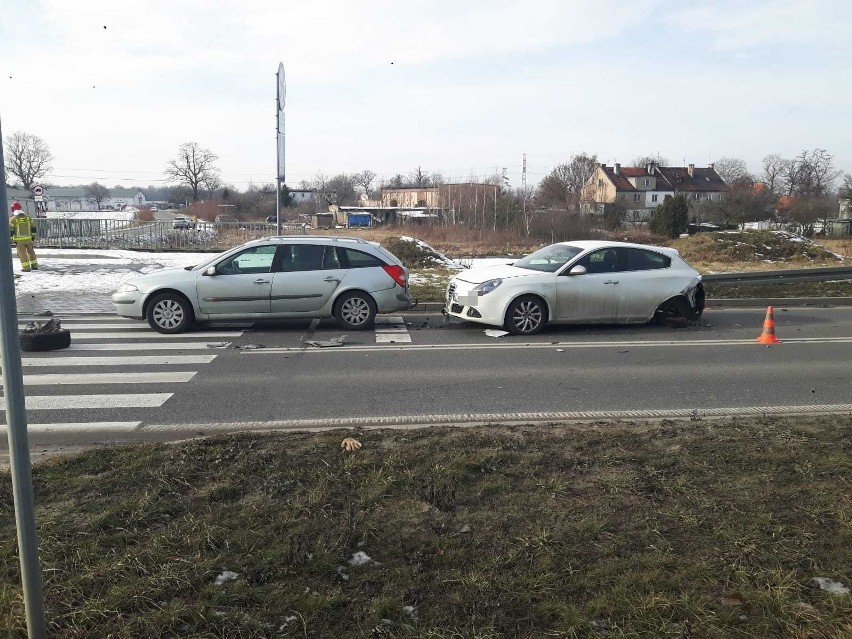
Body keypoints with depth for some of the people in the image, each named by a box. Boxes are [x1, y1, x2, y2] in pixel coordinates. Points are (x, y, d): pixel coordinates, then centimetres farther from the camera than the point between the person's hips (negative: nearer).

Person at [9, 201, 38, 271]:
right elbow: (33, 228, 7)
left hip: (19, 240, -3)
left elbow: (10, 230, -11)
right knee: (30, 251, 16)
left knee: (22, 253, 4)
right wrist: (33, 236, 18)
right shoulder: (28, 217, 0)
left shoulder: (12, 219, -11)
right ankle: (34, 266, 21)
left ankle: (26, 268, 6)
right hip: (28, 238, 3)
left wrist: (10, 239, -2)